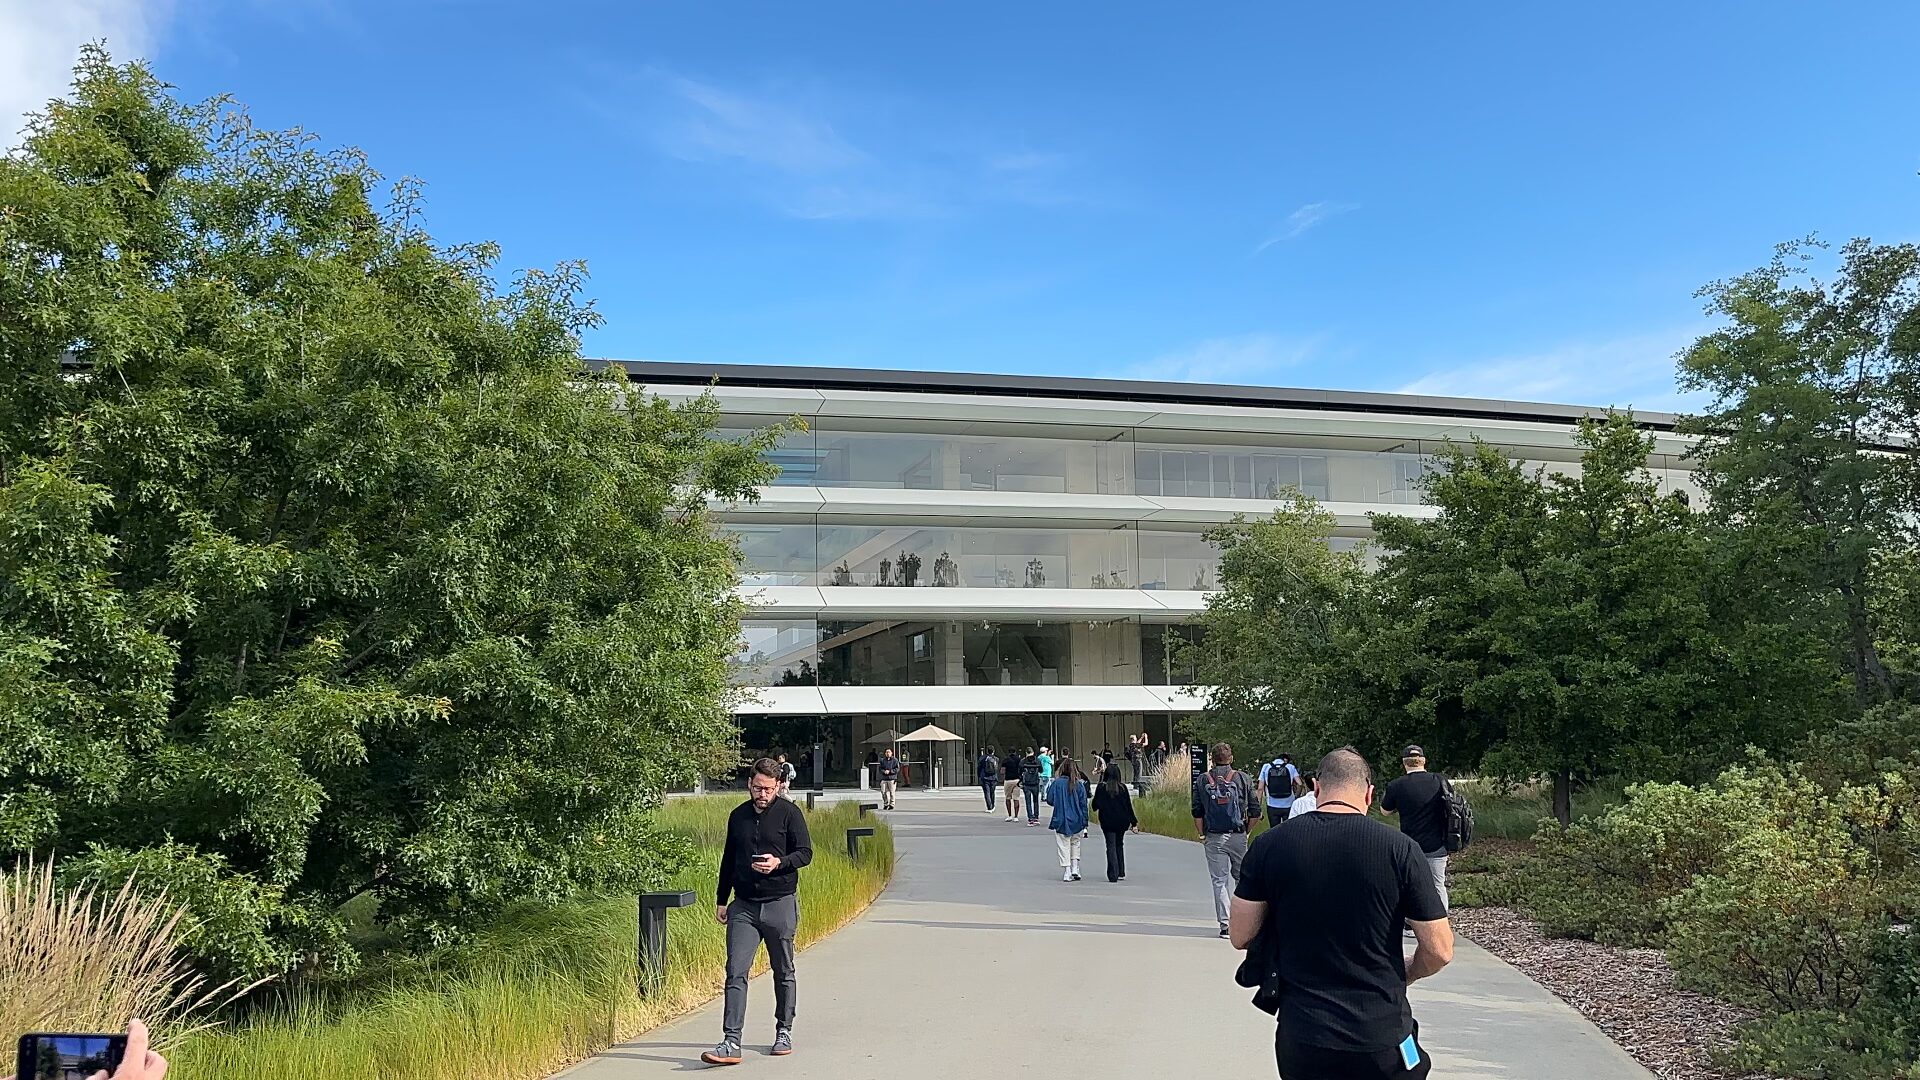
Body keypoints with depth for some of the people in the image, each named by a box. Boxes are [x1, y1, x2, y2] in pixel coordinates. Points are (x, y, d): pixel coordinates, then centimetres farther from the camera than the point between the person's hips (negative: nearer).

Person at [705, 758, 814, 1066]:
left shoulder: (789, 813, -4)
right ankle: (731, 1043, -9)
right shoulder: (738, 816, 9)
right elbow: (728, 859, 17)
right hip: (743, 906, 3)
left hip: (780, 904, -3)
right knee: (736, 973, -8)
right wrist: (721, 900, 16)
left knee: (783, 972, 10)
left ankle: (784, 1032, 25)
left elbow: (805, 852, -5)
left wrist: (779, 863, -23)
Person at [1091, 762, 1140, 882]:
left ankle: (1113, 875, -9)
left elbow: (1095, 805, -1)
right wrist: (1134, 822, 4)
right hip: (1122, 821, 2)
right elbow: (1129, 806, 0)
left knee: (1111, 846, 0)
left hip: (1107, 821, -2)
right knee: (1119, 845, 17)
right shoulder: (1123, 787, -3)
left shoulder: (1101, 788, -6)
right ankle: (1121, 873, 19)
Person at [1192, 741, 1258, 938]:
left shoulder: (1202, 780, 3)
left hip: (1214, 837, 0)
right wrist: (1247, 831, 12)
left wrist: (1201, 834, 10)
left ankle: (1225, 924, 0)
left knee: (1219, 881, 3)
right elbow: (1254, 810, 0)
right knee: (1242, 877, 15)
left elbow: (1197, 812, 0)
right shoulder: (1242, 778, 2)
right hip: (1238, 835, 0)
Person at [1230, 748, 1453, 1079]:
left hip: (1299, 1038, 2)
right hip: (1381, 1038, -1)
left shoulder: (1269, 846, -5)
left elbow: (1241, 937, 1)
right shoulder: (1399, 848, -10)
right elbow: (1439, 950, -7)